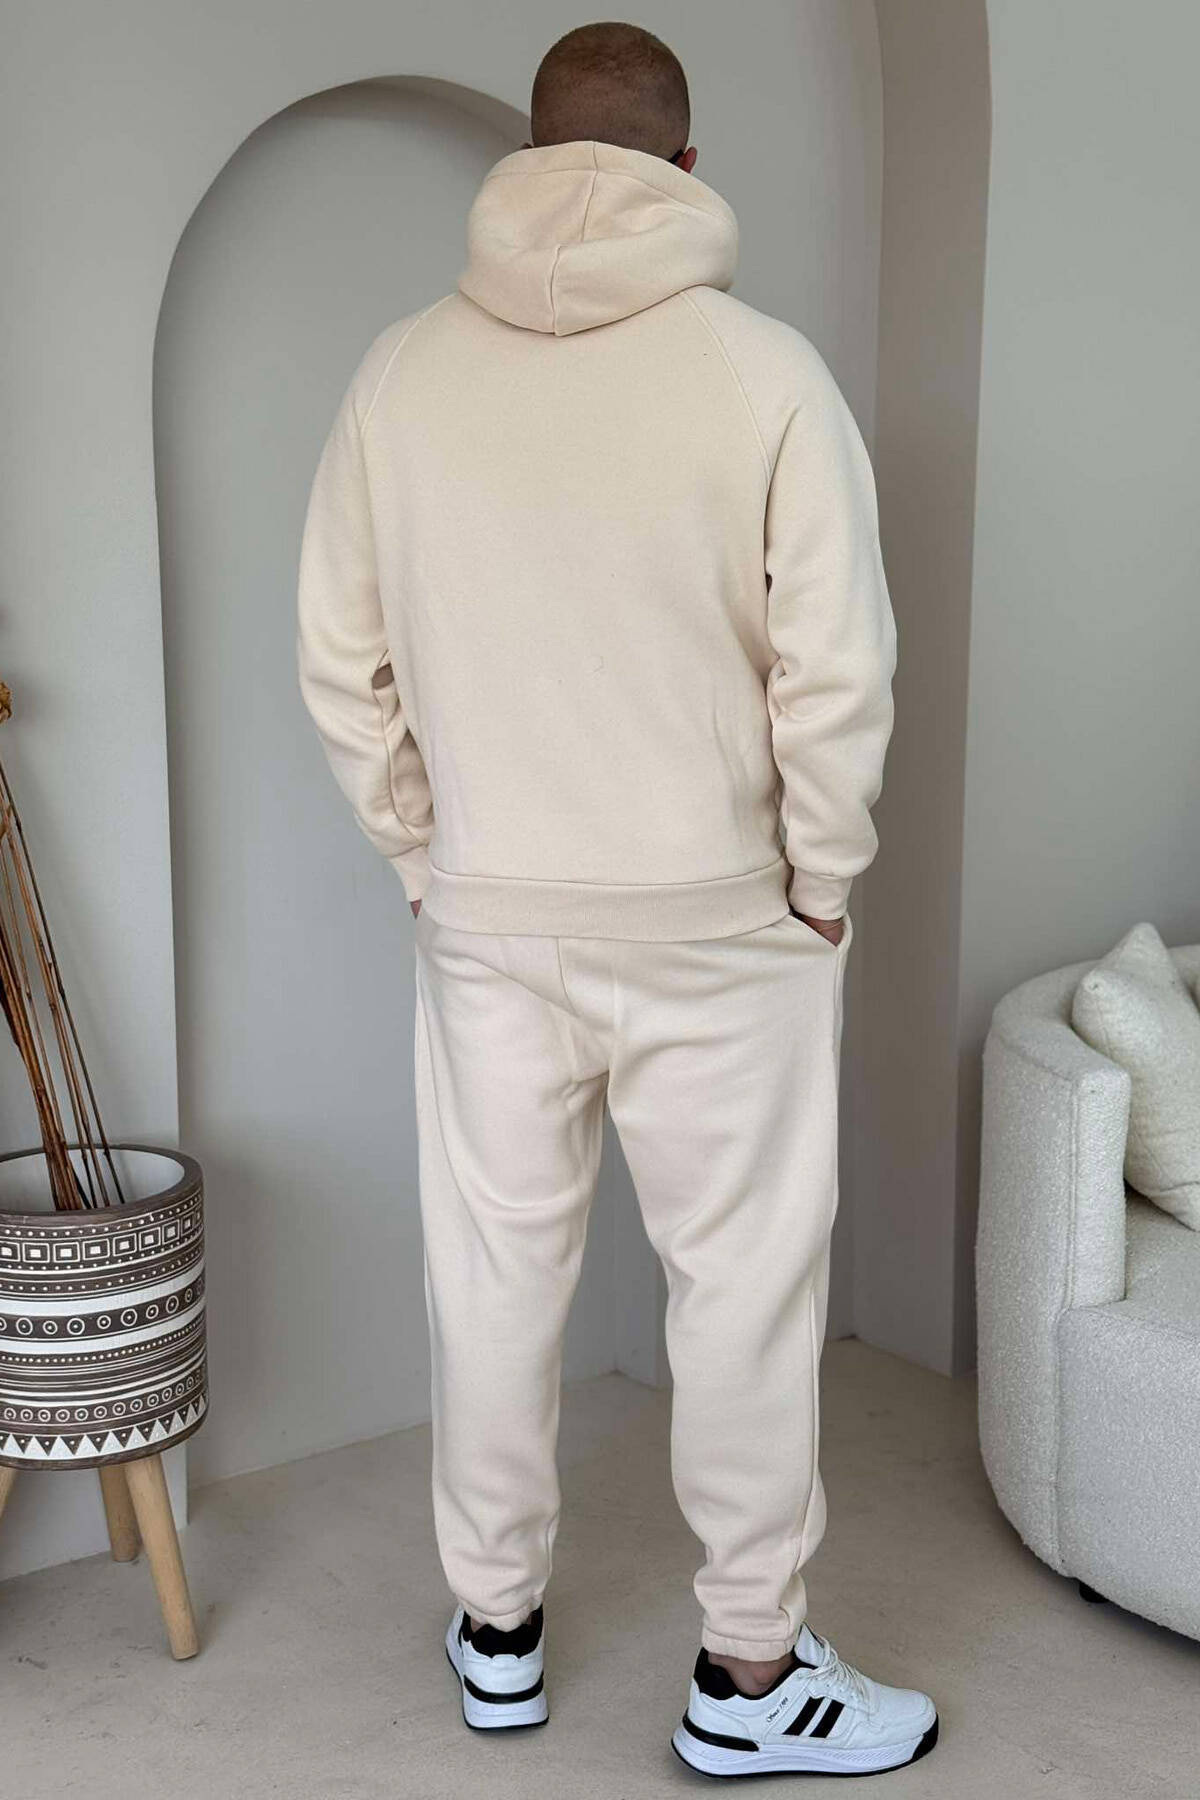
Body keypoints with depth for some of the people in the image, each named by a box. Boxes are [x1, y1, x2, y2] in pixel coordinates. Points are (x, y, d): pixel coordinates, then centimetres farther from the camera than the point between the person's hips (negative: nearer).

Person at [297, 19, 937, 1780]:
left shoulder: (401, 371, -3)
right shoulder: (763, 368, -12)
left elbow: (340, 665, 0)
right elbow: (838, 673, -14)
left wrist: (427, 853, 11)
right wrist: (820, 881, 0)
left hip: (489, 923, 3)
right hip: (719, 925, -2)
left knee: (496, 1275, 15)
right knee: (744, 1288, 10)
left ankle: (495, 1629, 32)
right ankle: (753, 1675, 23)